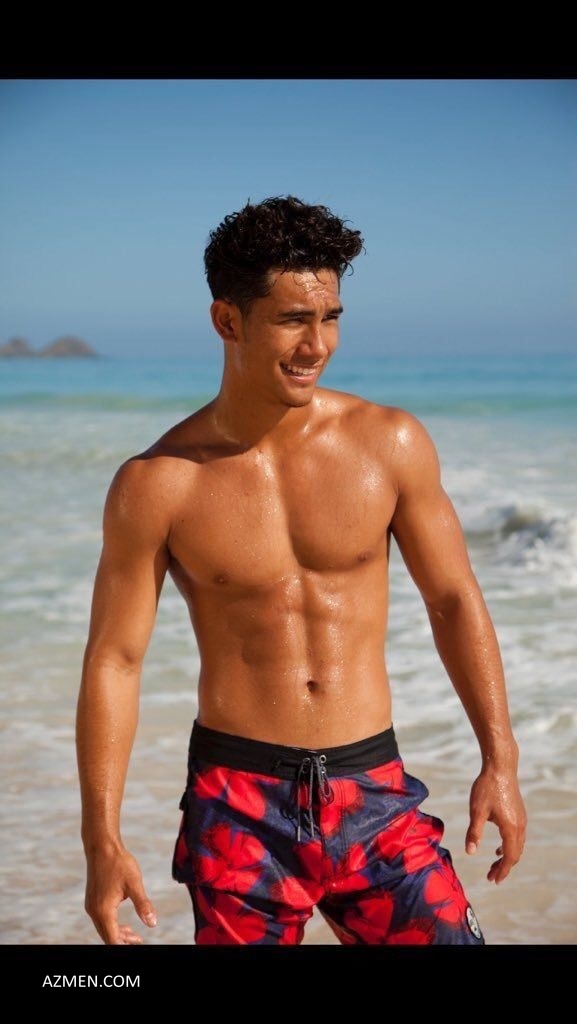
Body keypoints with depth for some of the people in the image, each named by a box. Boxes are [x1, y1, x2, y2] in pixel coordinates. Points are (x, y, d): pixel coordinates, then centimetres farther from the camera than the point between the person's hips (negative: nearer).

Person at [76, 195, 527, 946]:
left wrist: (500, 761, 3)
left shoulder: (391, 444, -1)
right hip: (240, 799, -1)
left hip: (373, 790, 2)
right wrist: (104, 841, -7)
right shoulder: (158, 485, -6)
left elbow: (453, 600, 7)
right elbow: (114, 660, -3)